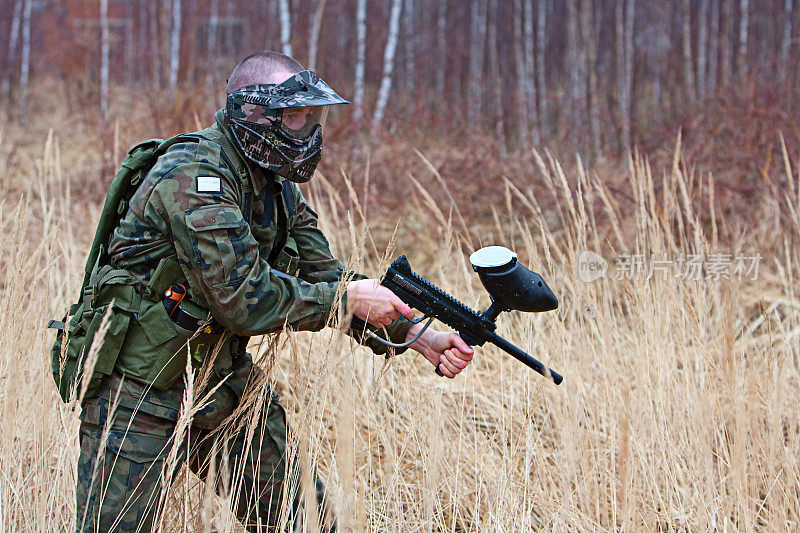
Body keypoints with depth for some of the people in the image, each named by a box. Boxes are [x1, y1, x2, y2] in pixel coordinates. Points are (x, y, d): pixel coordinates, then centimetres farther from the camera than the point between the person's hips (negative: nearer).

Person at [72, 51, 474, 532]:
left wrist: (420, 338, -5)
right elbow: (243, 298, -27)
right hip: (140, 389, -8)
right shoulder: (193, 177, -22)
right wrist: (346, 296, -19)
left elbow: (325, 278, 6)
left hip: (225, 379, 8)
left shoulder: (278, 187, 6)